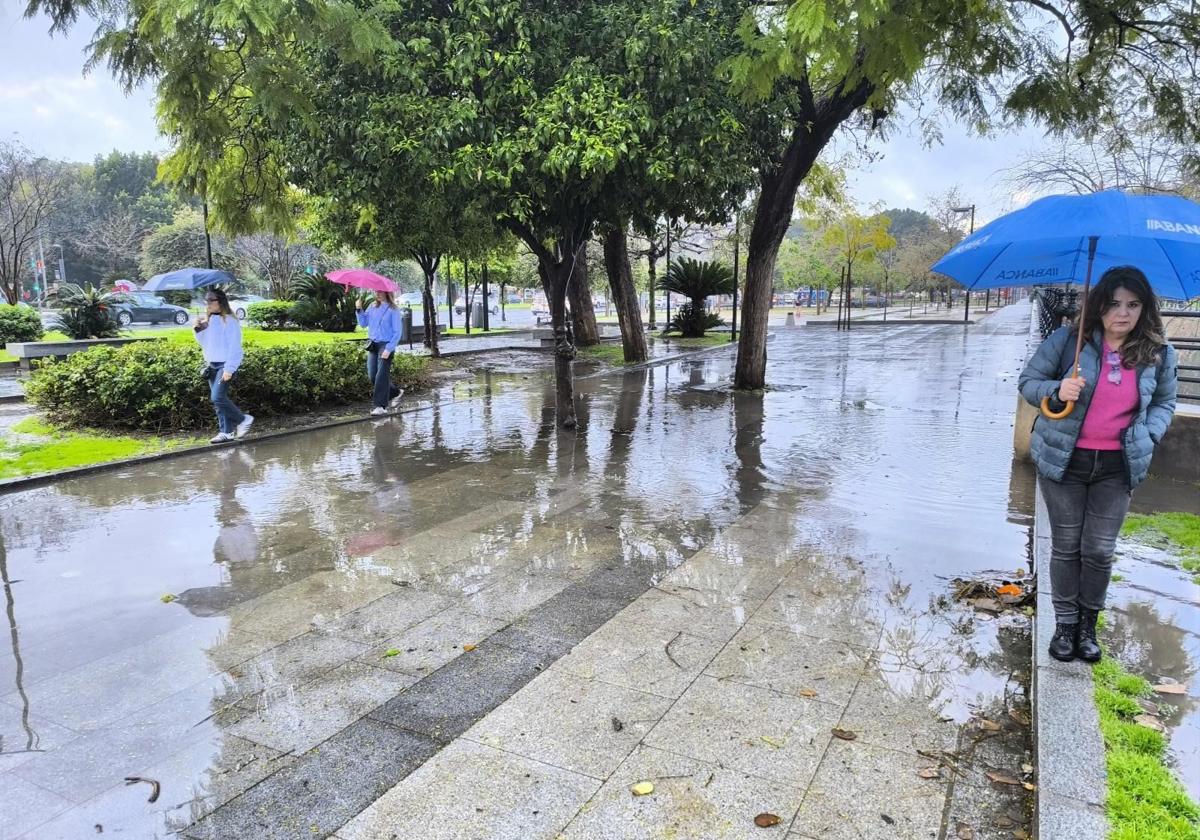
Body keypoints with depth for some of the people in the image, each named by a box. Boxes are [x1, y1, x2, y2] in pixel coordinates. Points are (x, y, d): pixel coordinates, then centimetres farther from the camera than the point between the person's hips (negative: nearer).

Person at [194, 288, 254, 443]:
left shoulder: (229, 320, -10)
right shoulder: (208, 321, 13)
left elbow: (234, 347, -14)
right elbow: (206, 343, 20)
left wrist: (229, 369, -19)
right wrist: (198, 331, 3)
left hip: (225, 365, -8)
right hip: (212, 365, 8)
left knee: (218, 397, -16)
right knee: (219, 399, 7)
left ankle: (243, 419, 1)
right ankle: (226, 432, 12)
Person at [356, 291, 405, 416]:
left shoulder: (393, 310, -7)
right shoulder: (372, 307, 10)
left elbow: (397, 332, -10)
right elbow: (363, 323, 12)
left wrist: (389, 349, -18)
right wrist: (359, 310, -3)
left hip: (386, 345, -6)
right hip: (372, 345, 6)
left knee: (381, 375, -9)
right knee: (372, 376, 7)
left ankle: (381, 406, -4)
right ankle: (395, 393, 25)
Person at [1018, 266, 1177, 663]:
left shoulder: (1158, 354, -1)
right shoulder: (1068, 339, -9)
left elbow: (1165, 403, 13)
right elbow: (1028, 380, -1)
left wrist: (1147, 435, -4)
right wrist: (1057, 391, -22)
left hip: (1117, 466, 2)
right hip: (1064, 460, -1)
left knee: (1100, 550, 6)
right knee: (1066, 546, 8)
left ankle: (1089, 622, 26)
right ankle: (1065, 622, 24)